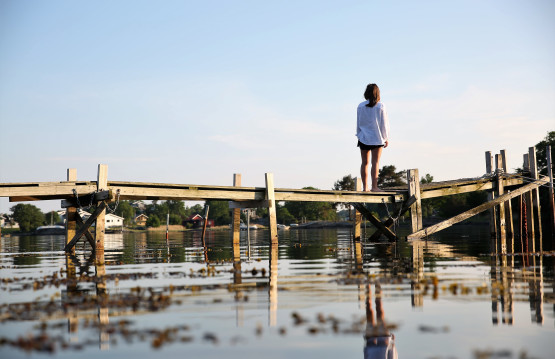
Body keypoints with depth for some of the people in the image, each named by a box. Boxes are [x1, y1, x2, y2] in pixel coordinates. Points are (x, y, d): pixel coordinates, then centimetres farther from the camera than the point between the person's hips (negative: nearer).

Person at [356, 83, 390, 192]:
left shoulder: (361, 106, -1)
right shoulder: (381, 107, -6)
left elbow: (358, 123, 4)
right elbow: (384, 123, -2)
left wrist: (359, 136, 12)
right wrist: (386, 138, 5)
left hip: (363, 137, 2)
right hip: (377, 138, -2)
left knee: (365, 163, 7)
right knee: (375, 162, -1)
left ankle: (365, 187, 8)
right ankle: (374, 186, -7)